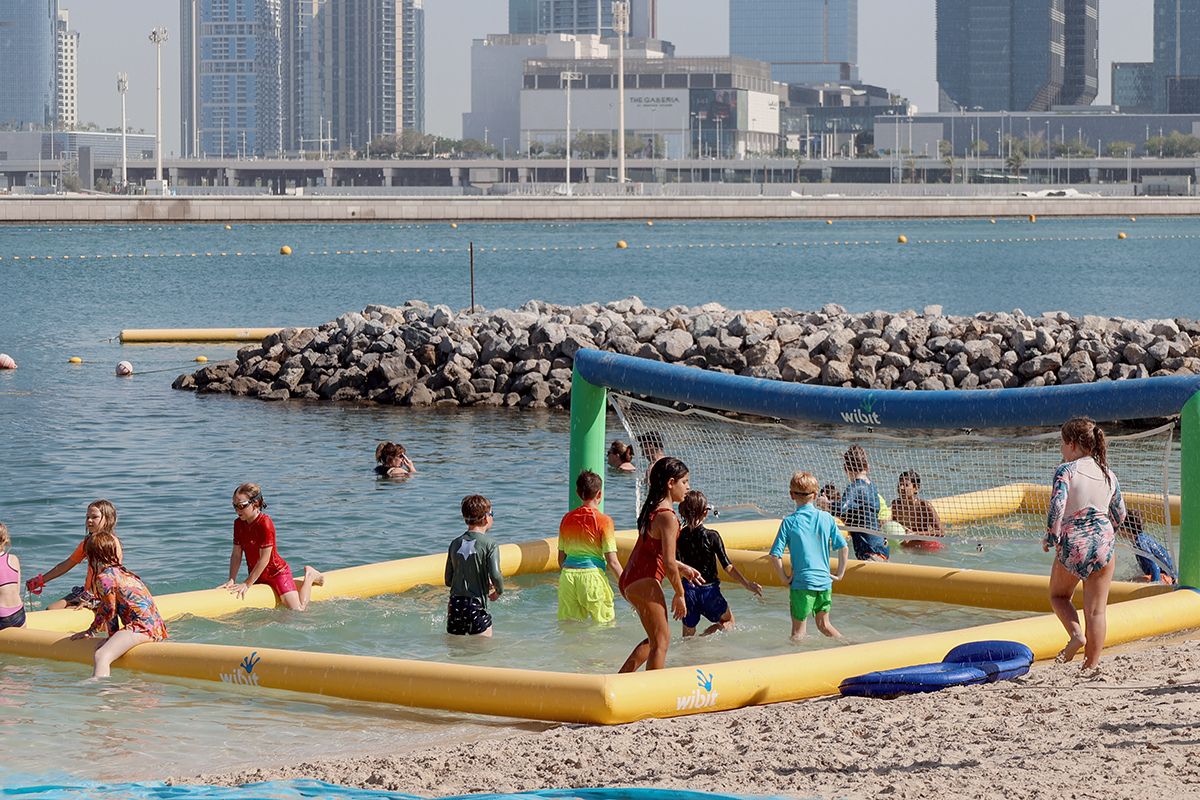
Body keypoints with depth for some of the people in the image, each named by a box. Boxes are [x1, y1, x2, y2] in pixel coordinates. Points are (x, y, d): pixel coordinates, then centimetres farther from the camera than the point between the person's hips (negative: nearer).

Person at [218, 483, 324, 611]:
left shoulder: (265, 524, -25)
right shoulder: (238, 524, -1)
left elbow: (264, 559, -25)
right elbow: (236, 555, 0)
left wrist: (247, 584, -22)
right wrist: (232, 580, -12)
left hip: (277, 572, -7)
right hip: (256, 575, 7)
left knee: (297, 611, -14)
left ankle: (309, 577, 14)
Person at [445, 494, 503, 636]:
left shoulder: (455, 544, 9)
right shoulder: (490, 544, -7)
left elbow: (448, 581, 12)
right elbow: (495, 575, -18)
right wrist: (499, 591, 5)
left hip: (455, 604, 5)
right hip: (477, 606, -5)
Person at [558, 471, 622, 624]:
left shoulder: (567, 519, 9)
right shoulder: (603, 520, -6)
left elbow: (561, 558, 14)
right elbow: (612, 561, -8)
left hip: (567, 576, 5)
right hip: (592, 575, -5)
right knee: (607, 623, 7)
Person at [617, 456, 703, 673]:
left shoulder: (652, 510, 13)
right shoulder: (667, 517, -17)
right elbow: (668, 562, -21)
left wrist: (682, 569, 26)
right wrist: (679, 594, -10)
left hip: (630, 581, 10)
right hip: (645, 582, -10)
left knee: (656, 637, 21)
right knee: (661, 641, -1)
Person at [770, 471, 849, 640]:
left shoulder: (789, 522, -7)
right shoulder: (827, 518, 0)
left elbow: (775, 555, -12)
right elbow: (843, 547, 1)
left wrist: (784, 578, -1)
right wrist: (839, 574, 9)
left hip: (802, 583, -3)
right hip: (825, 581, 3)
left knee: (798, 631, 3)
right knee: (824, 624, 21)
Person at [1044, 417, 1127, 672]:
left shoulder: (1066, 470, -8)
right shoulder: (1108, 474, 9)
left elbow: (1057, 507, -19)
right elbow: (1119, 515, 18)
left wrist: (1051, 538, -6)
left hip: (1072, 544, -3)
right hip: (1103, 542, 4)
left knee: (1058, 595, 22)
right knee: (1096, 610, 7)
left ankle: (1076, 634, -3)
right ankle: (1091, 666, 8)